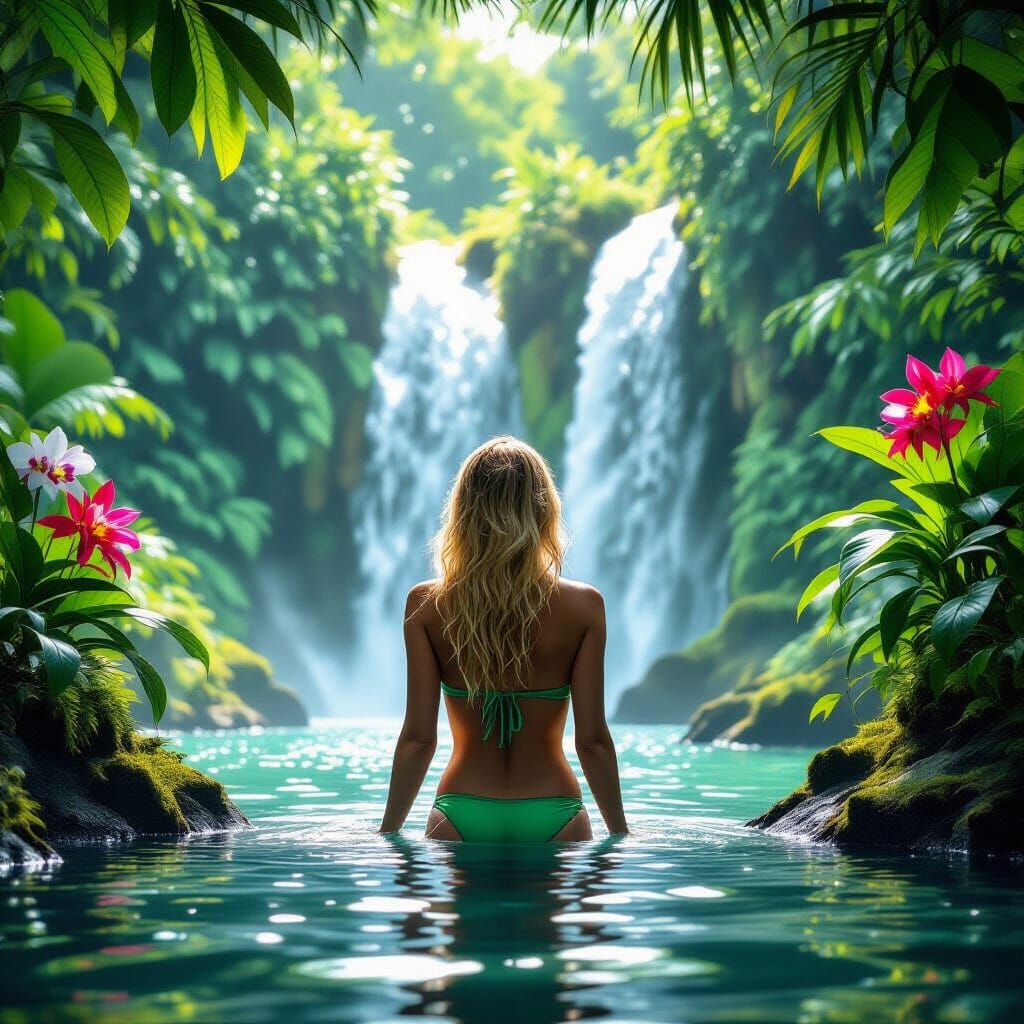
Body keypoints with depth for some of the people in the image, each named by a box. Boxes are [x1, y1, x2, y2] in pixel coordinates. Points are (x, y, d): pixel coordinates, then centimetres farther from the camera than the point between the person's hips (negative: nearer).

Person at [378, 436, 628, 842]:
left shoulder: (426, 606, -5)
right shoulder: (583, 606, -7)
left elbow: (418, 737, -5)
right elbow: (592, 739, -5)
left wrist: (388, 831, 5)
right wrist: (620, 831, 6)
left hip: (461, 817, 1)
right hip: (553, 819, -1)